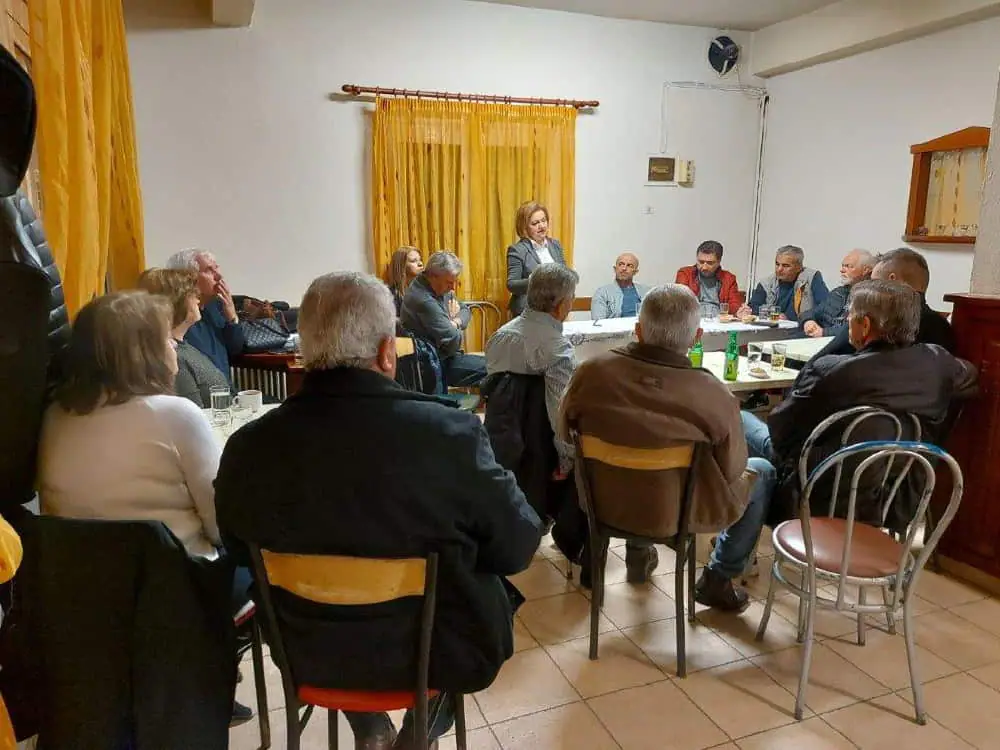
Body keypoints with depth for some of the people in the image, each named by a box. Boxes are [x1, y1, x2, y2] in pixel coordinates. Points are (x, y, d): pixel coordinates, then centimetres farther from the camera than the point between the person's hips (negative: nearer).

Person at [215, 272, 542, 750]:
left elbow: (239, 548, 2)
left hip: (310, 655, 3)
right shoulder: (450, 433, -28)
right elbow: (518, 547, -14)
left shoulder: (248, 446, -18)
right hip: (440, 652, -2)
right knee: (493, 581, 25)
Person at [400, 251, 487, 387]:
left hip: (444, 355, 10)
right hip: (437, 366, -10)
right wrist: (456, 327, -3)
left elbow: (465, 310, 15)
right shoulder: (424, 300, -25)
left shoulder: (441, 289, 5)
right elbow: (453, 342, -25)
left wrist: (456, 322, -8)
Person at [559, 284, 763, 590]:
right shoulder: (715, 396, -27)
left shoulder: (592, 371, -19)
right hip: (680, 514, -3)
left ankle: (638, 553, 44)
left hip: (604, 501, 3)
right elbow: (732, 471, -11)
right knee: (763, 472, 22)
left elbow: (566, 436, -2)